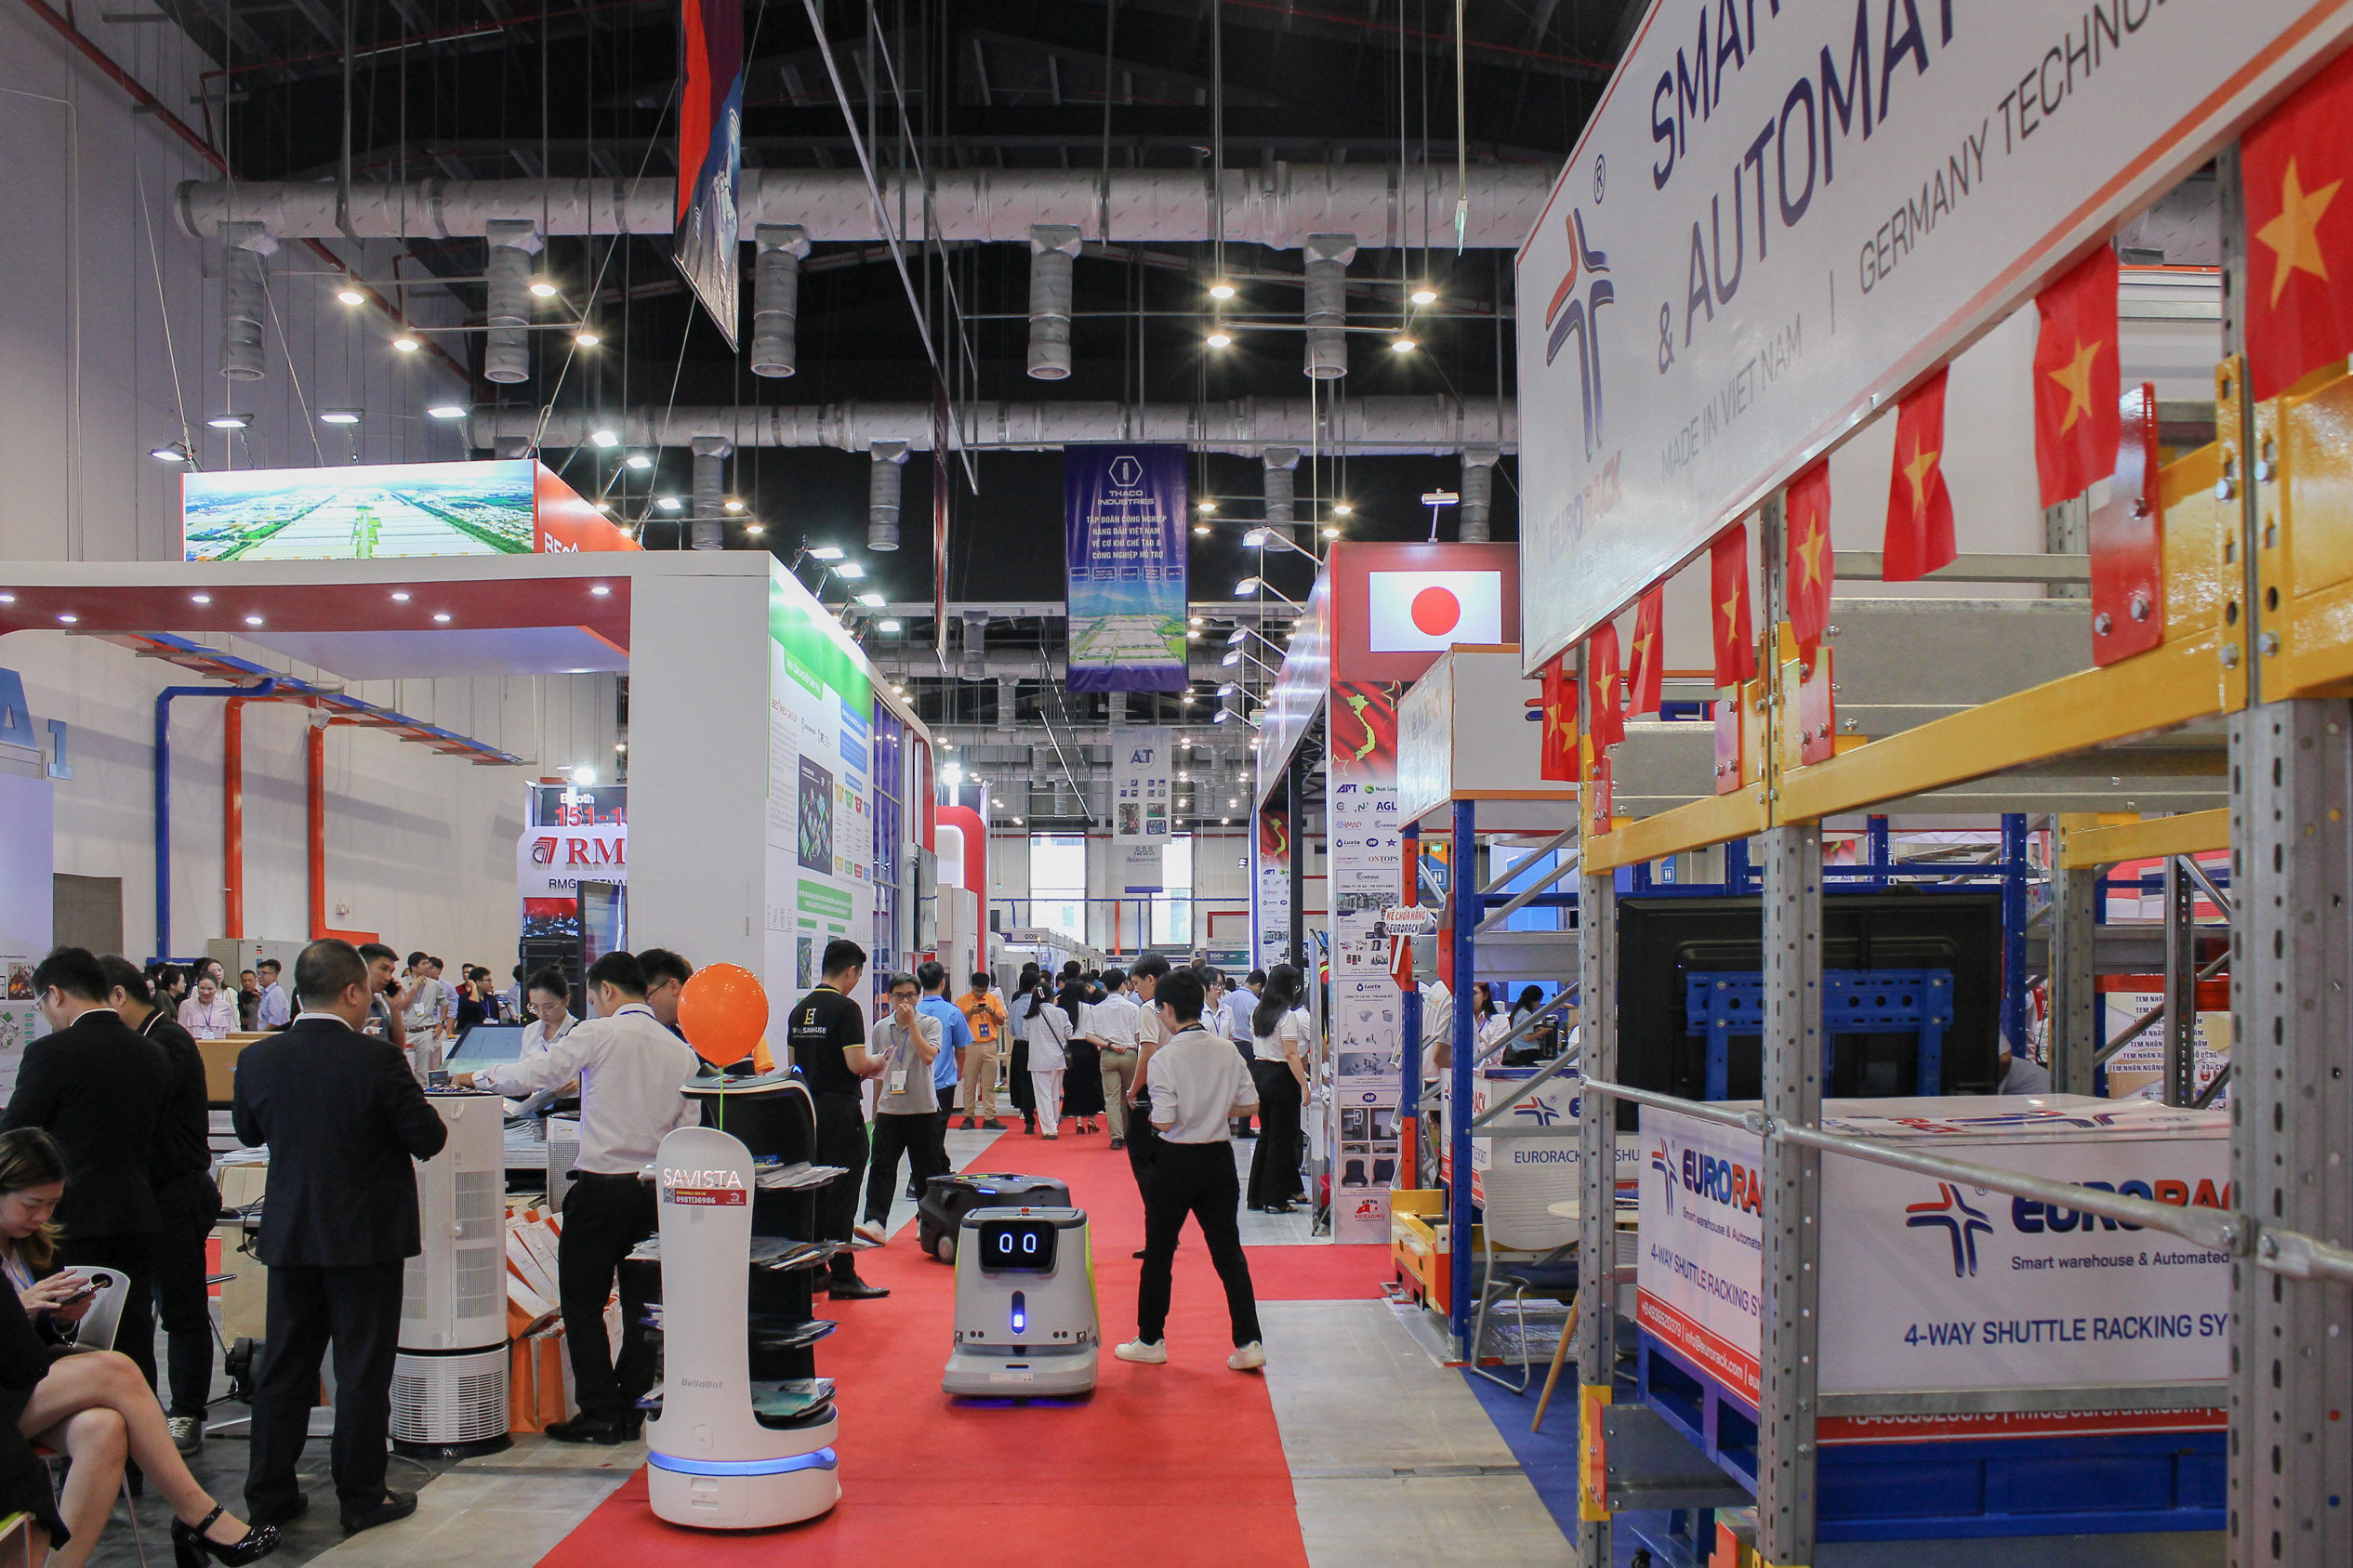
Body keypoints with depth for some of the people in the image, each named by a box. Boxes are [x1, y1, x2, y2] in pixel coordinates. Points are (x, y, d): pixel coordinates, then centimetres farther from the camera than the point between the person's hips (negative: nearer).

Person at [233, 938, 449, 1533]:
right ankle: (361, 1498, 12)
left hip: (288, 1233, 4)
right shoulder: (377, 1059, -18)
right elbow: (429, 1138, -12)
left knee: (283, 1366, 14)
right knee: (362, 1369, 5)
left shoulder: (257, 1059, -4)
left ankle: (269, 1493, 21)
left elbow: (248, 1132, 13)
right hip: (365, 1237, -4)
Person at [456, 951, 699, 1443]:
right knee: (641, 1300, 13)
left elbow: (532, 1075, -11)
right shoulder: (680, 1051, 8)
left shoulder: (599, 1035, -8)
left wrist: (477, 1076, 6)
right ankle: (634, 1408, 17)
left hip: (602, 1183, -5)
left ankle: (599, 1413, 3)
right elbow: (689, 1126, 10)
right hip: (657, 1187, 5)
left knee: (583, 1300, 4)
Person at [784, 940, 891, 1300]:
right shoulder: (846, 1008, -14)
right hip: (841, 1109, -7)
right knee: (842, 1193, -3)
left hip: (807, 1108, 7)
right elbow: (856, 1063, -20)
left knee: (813, 1189, 14)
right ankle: (842, 1278, -2)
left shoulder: (799, 1010, 9)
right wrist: (877, 1064, 1)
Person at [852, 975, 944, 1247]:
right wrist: (875, 1107, 18)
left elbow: (928, 1056, -20)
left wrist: (911, 1023, -18)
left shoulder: (930, 1024, -2)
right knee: (881, 1166, -6)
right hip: (889, 1108, 3)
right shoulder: (881, 1028, 8)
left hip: (922, 1108, -3)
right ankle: (875, 1223, -8)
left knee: (926, 1169, 7)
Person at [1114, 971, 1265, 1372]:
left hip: (1177, 1160, -4)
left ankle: (1150, 1340, 22)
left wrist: (1150, 1115, 2)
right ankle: (1248, 1343, 4)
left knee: (1159, 1253, 11)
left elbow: (1164, 1121, -19)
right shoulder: (1226, 1052, -1)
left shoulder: (1165, 1058, -16)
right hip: (1219, 1158, 4)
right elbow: (1249, 1103, 4)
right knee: (1228, 1251, 9)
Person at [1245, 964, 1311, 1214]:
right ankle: (1275, 1199, 5)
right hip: (1280, 1077, -8)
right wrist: (1304, 1085, -17)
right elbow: (1292, 1055, -19)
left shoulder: (1256, 1012, 8)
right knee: (1282, 1137, 1)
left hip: (1258, 1070, 8)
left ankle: (1257, 1196, 21)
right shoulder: (1288, 1015, -16)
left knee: (1266, 1135, 17)